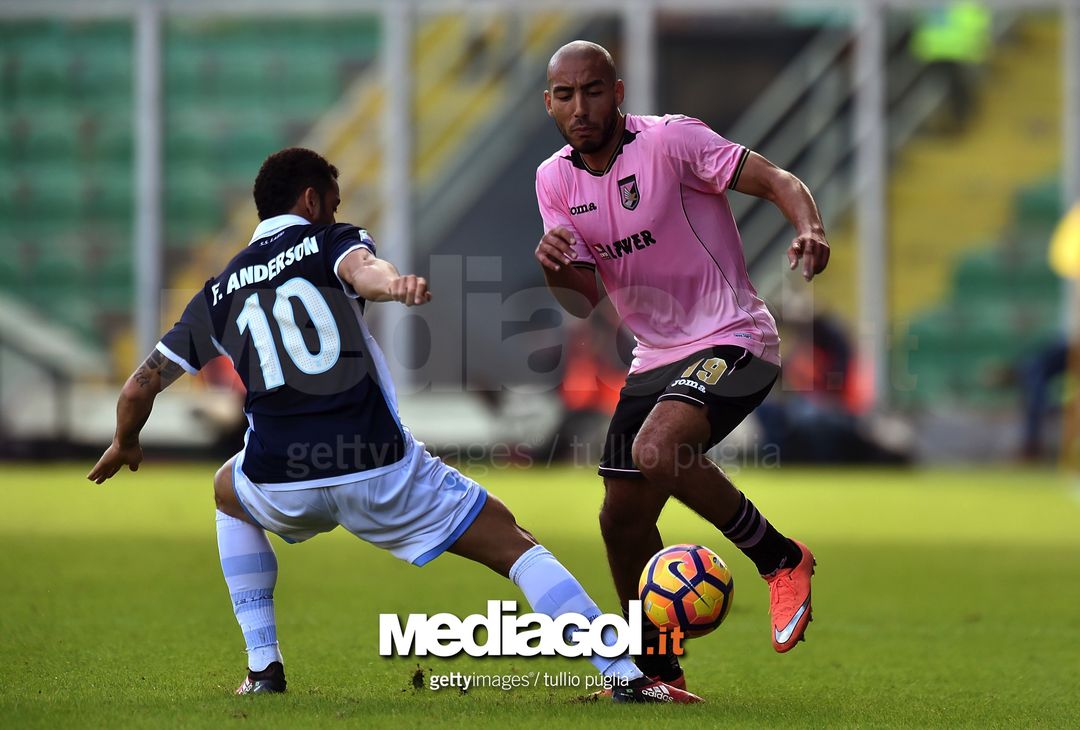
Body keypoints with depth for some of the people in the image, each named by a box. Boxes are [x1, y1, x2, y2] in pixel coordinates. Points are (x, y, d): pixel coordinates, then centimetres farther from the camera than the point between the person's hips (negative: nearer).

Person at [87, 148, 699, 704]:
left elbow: (139, 390, 23)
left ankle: (263, 665, 27)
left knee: (229, 494, 39)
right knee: (513, 544, 7)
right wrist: (393, 283, -40)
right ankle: (627, 677, -7)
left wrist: (125, 446, 43)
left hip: (282, 484, 3)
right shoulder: (330, 242, 10)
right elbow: (361, 268, -17)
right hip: (379, 467, -3)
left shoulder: (219, 292, 21)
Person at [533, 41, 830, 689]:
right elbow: (584, 302, 3)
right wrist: (554, 267, -19)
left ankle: (782, 561, -12)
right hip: (656, 359, 7)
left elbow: (778, 181, -15)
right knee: (622, 519, 6)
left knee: (657, 450, -31)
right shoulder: (555, 180, 5)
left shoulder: (670, 139, -13)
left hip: (732, 339, -7)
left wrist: (809, 229, -37)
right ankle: (658, 672, 24)